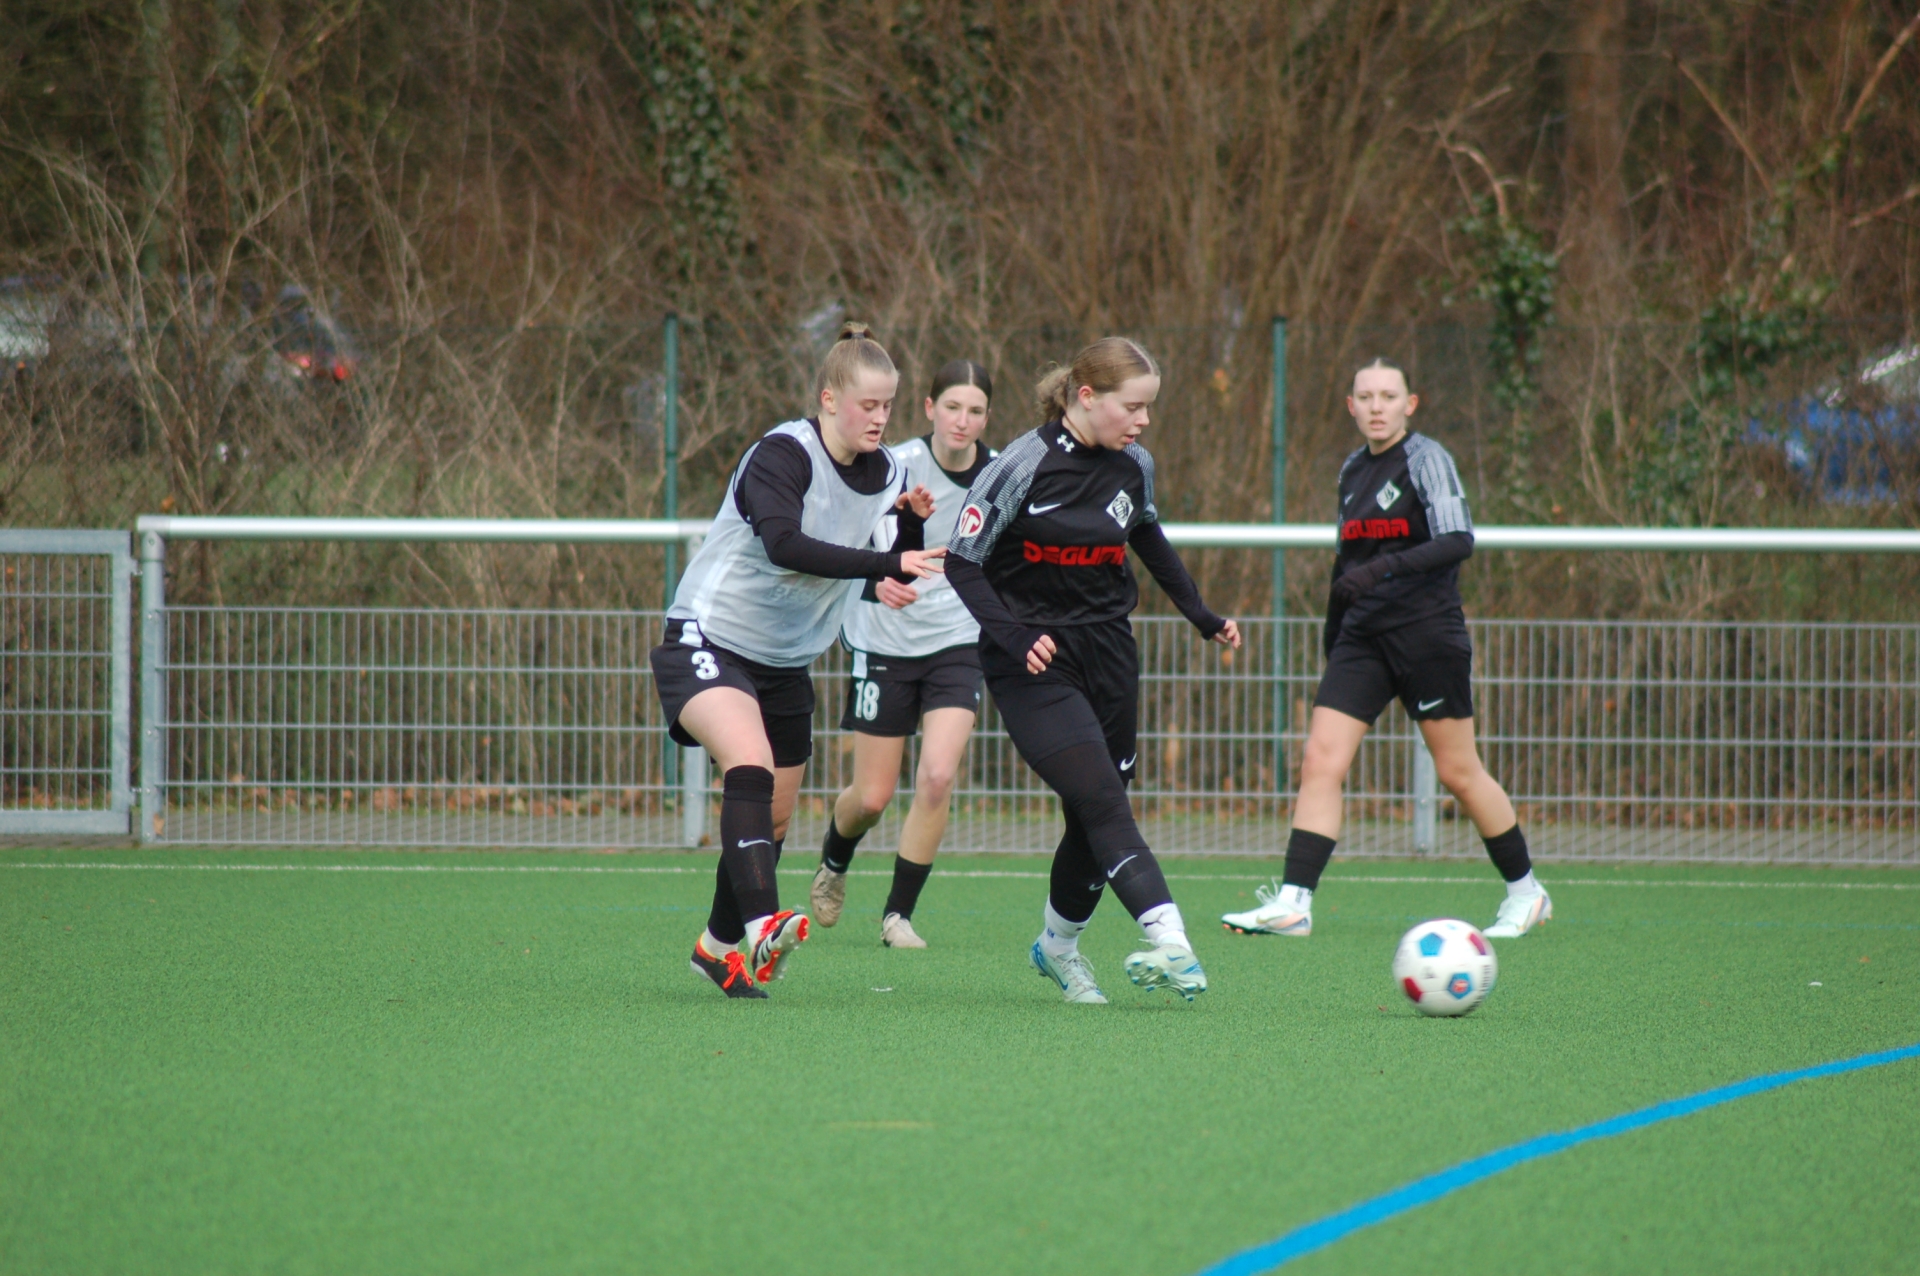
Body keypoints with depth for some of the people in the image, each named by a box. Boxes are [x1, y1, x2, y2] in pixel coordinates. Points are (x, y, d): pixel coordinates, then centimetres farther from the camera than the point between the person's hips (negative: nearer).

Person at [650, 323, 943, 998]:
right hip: (709, 639, -8)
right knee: (749, 766, -31)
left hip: (785, 662, 8)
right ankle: (761, 923, -45)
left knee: (772, 820, 13)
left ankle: (720, 945, 33)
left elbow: (913, 568, 10)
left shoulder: (884, 472, 4)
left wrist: (916, 522, -11)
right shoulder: (781, 455, -18)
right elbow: (785, 544, -34)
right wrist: (891, 564, -40)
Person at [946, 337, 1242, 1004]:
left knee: (1096, 818, 7)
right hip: (1035, 660, -6)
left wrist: (1202, 616, 21)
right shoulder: (1022, 466, -14)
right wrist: (1013, 638, -23)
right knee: (1101, 799, -20)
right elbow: (963, 562, -12)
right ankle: (1169, 942, -33)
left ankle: (1058, 945, 30)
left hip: (1108, 650, 6)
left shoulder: (1134, 466, 4)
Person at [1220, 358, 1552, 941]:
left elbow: (1458, 540, -19)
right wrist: (1332, 637, 22)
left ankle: (1525, 891, 19)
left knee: (1459, 772, 2)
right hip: (1363, 637, 6)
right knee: (1320, 762, -8)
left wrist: (1386, 567, -31)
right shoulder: (1352, 471, 13)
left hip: (1429, 632, -6)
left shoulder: (1426, 459, -8)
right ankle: (1293, 902, -12)